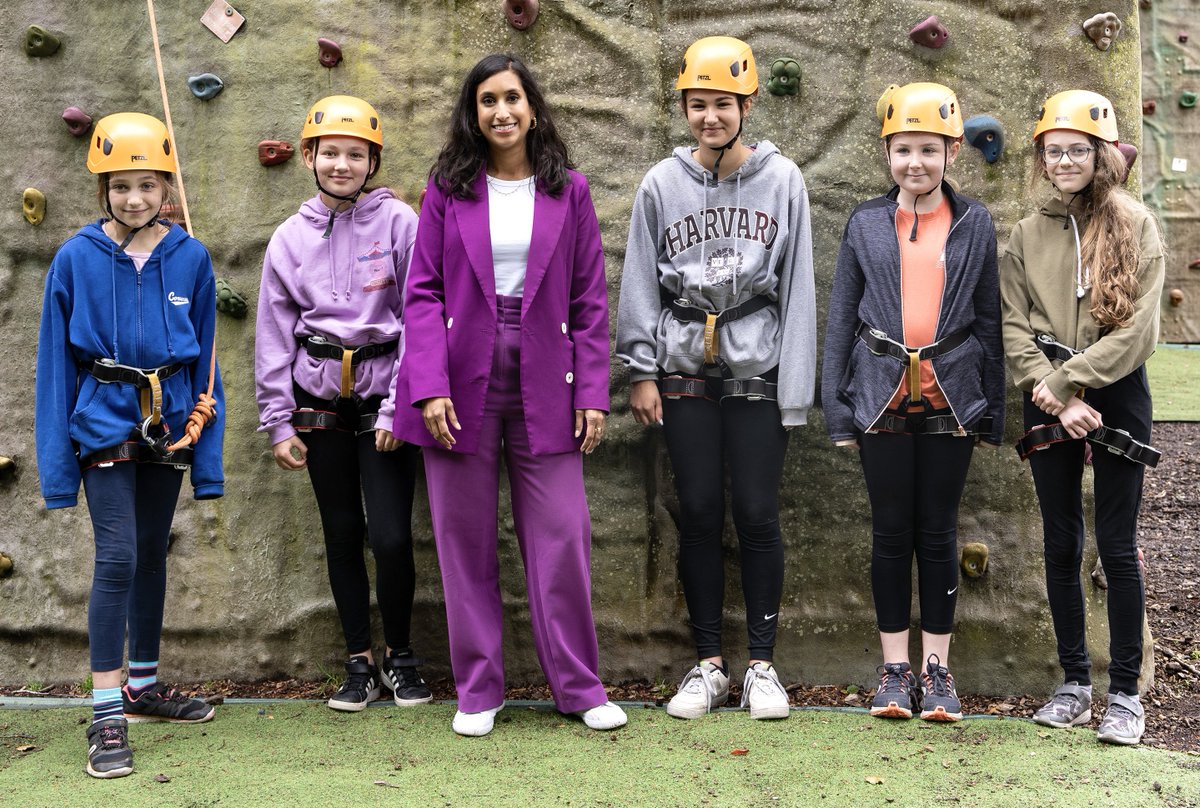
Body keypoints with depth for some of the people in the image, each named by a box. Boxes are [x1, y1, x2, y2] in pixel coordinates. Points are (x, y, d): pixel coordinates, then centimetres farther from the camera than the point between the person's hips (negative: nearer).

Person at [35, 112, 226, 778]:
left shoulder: (190, 259, -2)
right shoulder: (76, 259, -8)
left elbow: (206, 361, 3)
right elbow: (55, 363, -3)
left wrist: (208, 454, 2)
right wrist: (57, 460, -5)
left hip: (169, 423, 3)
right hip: (105, 423, -3)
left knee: (153, 554, 15)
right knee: (117, 557, -9)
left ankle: (144, 685, 30)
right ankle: (106, 712, -1)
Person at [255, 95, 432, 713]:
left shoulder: (398, 222, -3)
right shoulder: (290, 238, 7)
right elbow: (274, 335, 10)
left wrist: (399, 407, -10)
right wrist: (278, 423, 6)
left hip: (383, 395, -3)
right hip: (320, 400, 3)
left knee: (391, 536, -8)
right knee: (342, 534, 9)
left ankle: (400, 656, 14)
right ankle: (359, 662, 23)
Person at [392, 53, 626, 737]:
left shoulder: (568, 191, 6)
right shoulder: (448, 189, 4)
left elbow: (590, 300, 5)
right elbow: (424, 291, 0)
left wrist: (593, 391, -1)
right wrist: (429, 386, -10)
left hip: (543, 388, 0)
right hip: (464, 384, 0)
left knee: (562, 537, 0)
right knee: (466, 540, 6)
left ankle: (580, 686, 15)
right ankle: (479, 690, 18)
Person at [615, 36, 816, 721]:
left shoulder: (782, 180, 1)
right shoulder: (662, 185, 4)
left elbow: (798, 286, 0)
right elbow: (640, 284, 7)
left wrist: (795, 388, -4)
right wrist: (642, 371, 0)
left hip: (758, 371, -1)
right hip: (685, 372, 1)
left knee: (758, 516, 0)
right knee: (700, 516, 5)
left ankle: (763, 664, 14)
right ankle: (710, 665, 17)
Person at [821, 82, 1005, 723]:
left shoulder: (974, 224, 6)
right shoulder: (865, 224, 6)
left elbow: (989, 320, 7)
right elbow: (841, 319, 7)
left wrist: (992, 410, 3)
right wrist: (838, 409, 1)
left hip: (950, 398, 0)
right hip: (884, 398, 0)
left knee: (938, 532, 5)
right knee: (891, 532, 5)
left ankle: (937, 668, 15)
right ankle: (895, 667, 15)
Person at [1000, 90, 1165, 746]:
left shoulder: (1134, 225, 0)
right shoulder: (1027, 236, 8)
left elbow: (1138, 328, -9)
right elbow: (1014, 328, 1)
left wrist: (1066, 379, -13)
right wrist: (1058, 402, -11)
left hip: (1117, 397, -3)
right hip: (1049, 405, 3)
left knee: (1117, 545, -1)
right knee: (1061, 544, 8)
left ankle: (1125, 692, 7)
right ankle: (1074, 681, 19)